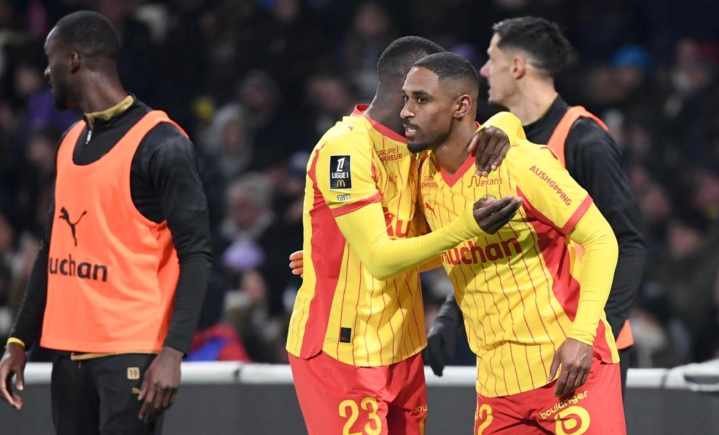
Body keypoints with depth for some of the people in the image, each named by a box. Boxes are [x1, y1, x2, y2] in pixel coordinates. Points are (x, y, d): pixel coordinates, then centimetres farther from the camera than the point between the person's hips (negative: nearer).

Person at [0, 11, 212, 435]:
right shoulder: (71, 142, 15)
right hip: (71, 352, 8)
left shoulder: (160, 144, -9)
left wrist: (173, 352, -21)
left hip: (132, 354, -8)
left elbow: (196, 254, -12)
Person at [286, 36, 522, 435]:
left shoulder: (414, 145, 8)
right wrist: (465, 228, -32)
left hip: (401, 348, 8)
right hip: (341, 350, -8)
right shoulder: (346, 147, -17)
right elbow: (380, 259, -22)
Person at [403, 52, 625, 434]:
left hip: (568, 364, -6)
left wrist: (582, 335, -24)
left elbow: (601, 240, -14)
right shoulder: (426, 176, 5)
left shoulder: (523, 164, -16)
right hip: (496, 380, 6)